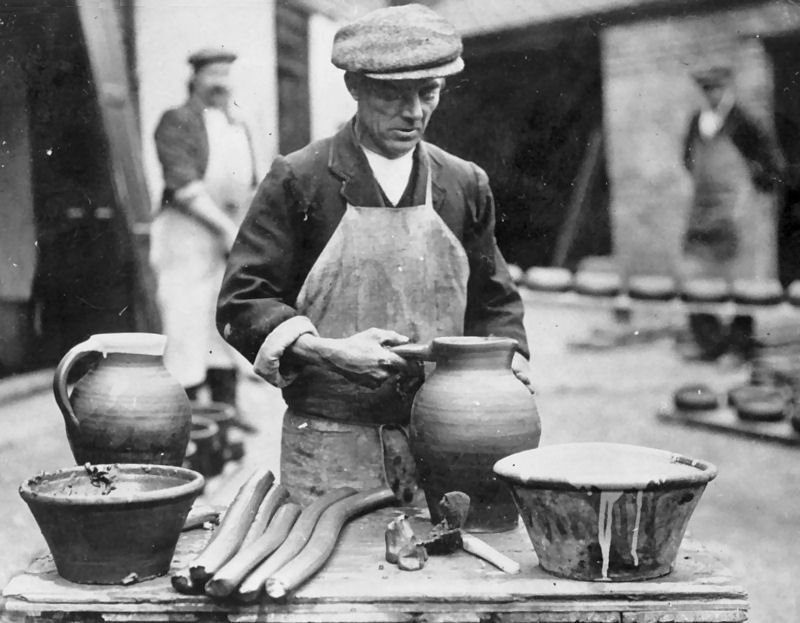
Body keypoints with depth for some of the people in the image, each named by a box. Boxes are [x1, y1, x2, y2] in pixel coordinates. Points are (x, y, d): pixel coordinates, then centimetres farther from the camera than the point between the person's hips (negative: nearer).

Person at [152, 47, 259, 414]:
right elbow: (185, 186, -13)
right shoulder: (176, 121, -3)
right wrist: (227, 229, -17)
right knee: (187, 320, -6)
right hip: (186, 233, -6)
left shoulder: (239, 128, 18)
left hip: (230, 236, 7)